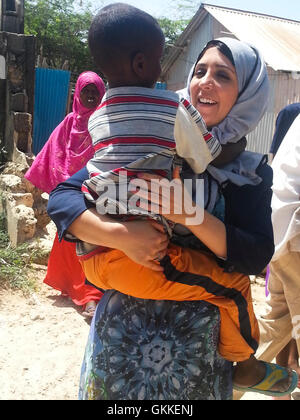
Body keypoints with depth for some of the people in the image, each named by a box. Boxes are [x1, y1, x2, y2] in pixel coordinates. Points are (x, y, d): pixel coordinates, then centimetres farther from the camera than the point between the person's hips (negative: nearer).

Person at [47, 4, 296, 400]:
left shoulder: (251, 173, -3)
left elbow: (256, 257, -13)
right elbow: (61, 198, -9)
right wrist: (121, 235, -26)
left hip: (200, 333, 0)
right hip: (123, 318, 1)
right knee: (113, 385, 17)